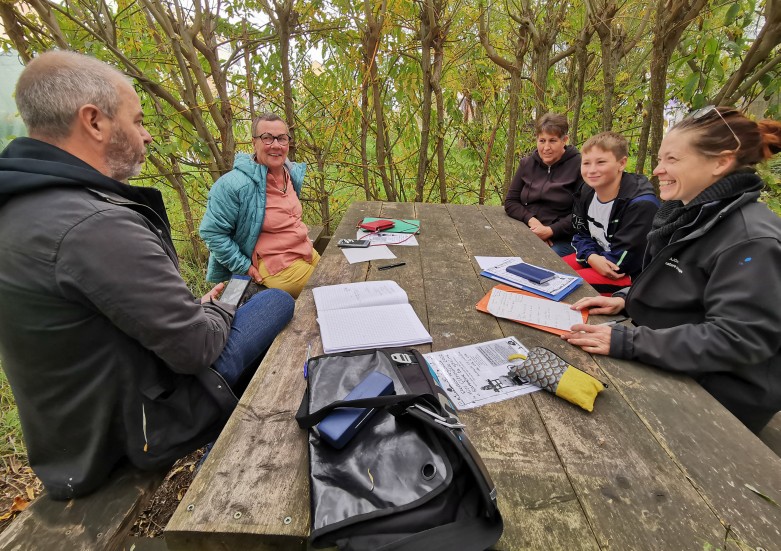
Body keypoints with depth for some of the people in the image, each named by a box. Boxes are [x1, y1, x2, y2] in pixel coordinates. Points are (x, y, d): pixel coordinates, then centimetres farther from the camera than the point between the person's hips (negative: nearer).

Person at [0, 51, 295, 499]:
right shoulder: (96, 226, -32)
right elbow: (196, 347, -27)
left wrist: (196, 308, 5)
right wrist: (218, 311, -7)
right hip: (141, 422, -9)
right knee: (277, 303, -2)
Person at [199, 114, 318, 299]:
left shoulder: (293, 173, 3)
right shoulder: (234, 184, -22)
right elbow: (211, 231, -17)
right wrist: (244, 267, -17)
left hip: (308, 254, 8)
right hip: (278, 267, -8)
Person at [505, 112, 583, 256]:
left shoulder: (578, 165, -2)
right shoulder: (527, 163, 10)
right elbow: (510, 202, 8)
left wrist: (551, 230, -15)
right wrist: (531, 220, -9)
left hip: (562, 240, -3)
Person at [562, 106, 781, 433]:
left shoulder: (752, 240, -23)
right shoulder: (688, 215, 5)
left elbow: (737, 340, -27)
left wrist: (628, 343, -31)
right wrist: (625, 300, -2)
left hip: (716, 395, -8)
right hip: (671, 366, 8)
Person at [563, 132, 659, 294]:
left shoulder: (641, 203, -23)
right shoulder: (585, 192, 0)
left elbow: (621, 260, -24)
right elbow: (580, 235, 4)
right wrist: (591, 256, -16)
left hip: (628, 274, -7)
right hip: (594, 257, 7)